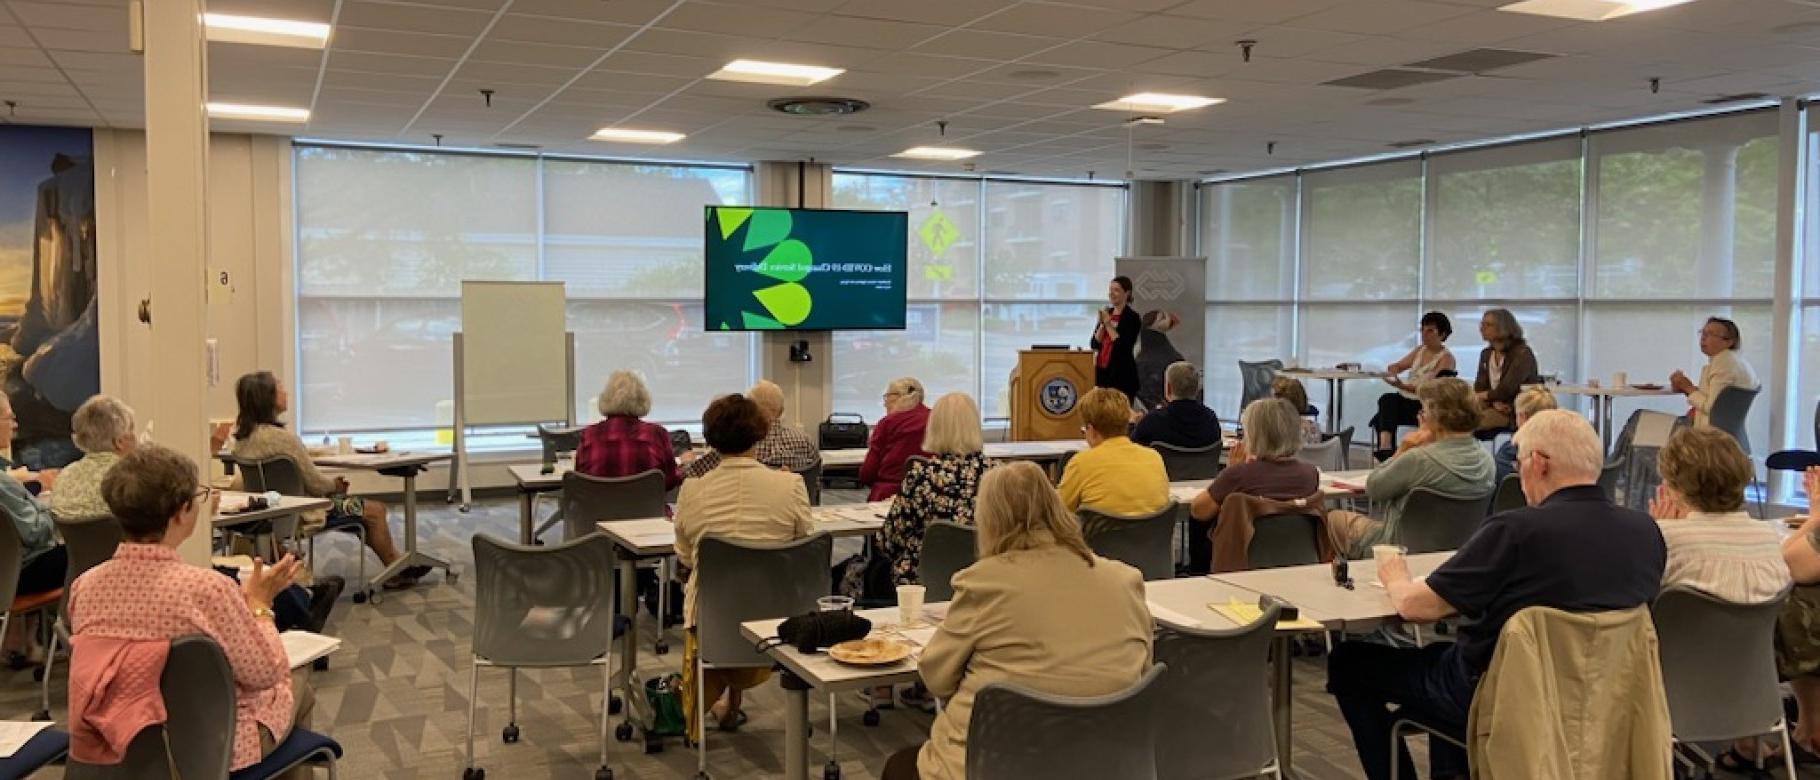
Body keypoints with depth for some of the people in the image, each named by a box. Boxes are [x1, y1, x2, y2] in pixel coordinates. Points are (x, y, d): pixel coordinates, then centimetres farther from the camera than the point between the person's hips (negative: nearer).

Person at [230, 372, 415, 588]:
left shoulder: (242, 437, 0)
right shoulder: (282, 438, -28)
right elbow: (315, 484, -19)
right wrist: (335, 485, 4)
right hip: (301, 515, -10)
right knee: (375, 510, 6)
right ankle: (396, 573, 21)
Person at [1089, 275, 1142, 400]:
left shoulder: (1133, 317, -6)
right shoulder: (1106, 313, 11)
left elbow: (1124, 346, -16)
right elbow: (1094, 344, 7)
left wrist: (1108, 324, -13)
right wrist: (1102, 324, -8)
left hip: (1123, 373, -6)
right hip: (1102, 371, 6)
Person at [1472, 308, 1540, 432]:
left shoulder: (1523, 353, -12)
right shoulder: (1486, 354, 12)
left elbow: (1506, 390, -19)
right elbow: (1479, 388, 6)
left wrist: (1484, 396, -3)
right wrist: (1495, 402, -13)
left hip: (1519, 412, -7)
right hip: (1496, 408, 7)